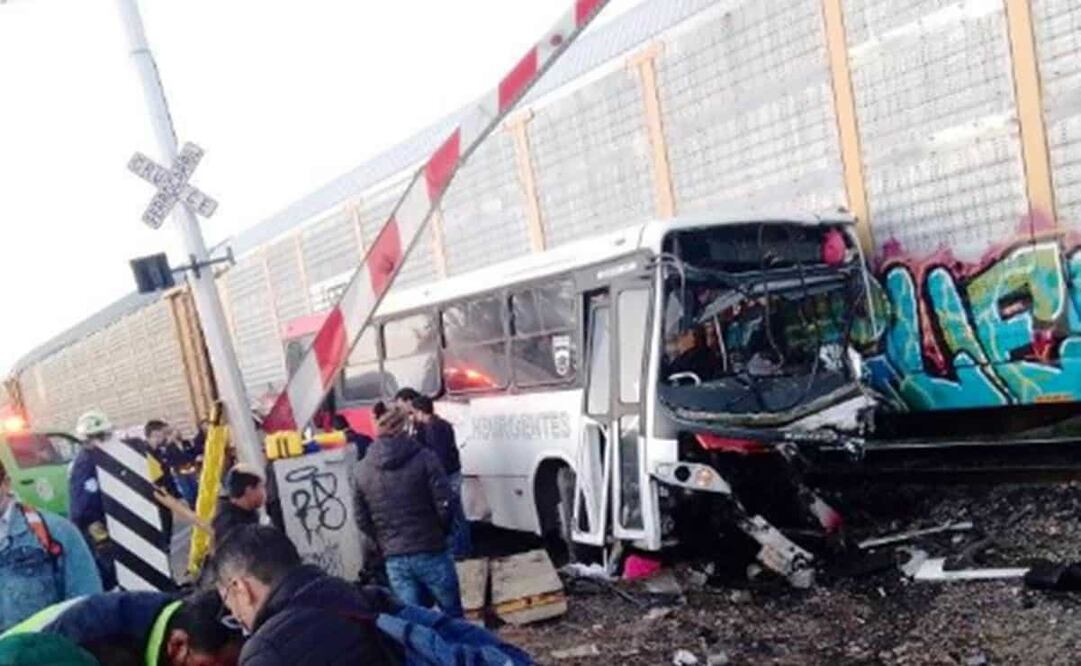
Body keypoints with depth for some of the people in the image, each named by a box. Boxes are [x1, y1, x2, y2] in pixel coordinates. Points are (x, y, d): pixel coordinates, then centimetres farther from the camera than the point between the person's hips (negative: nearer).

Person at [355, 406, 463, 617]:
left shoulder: (364, 470, 5)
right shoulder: (423, 458, -8)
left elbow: (362, 519, 7)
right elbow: (444, 505, -12)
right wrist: (441, 533, 6)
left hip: (394, 560, 4)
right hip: (430, 553, -3)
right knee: (453, 616, 10)